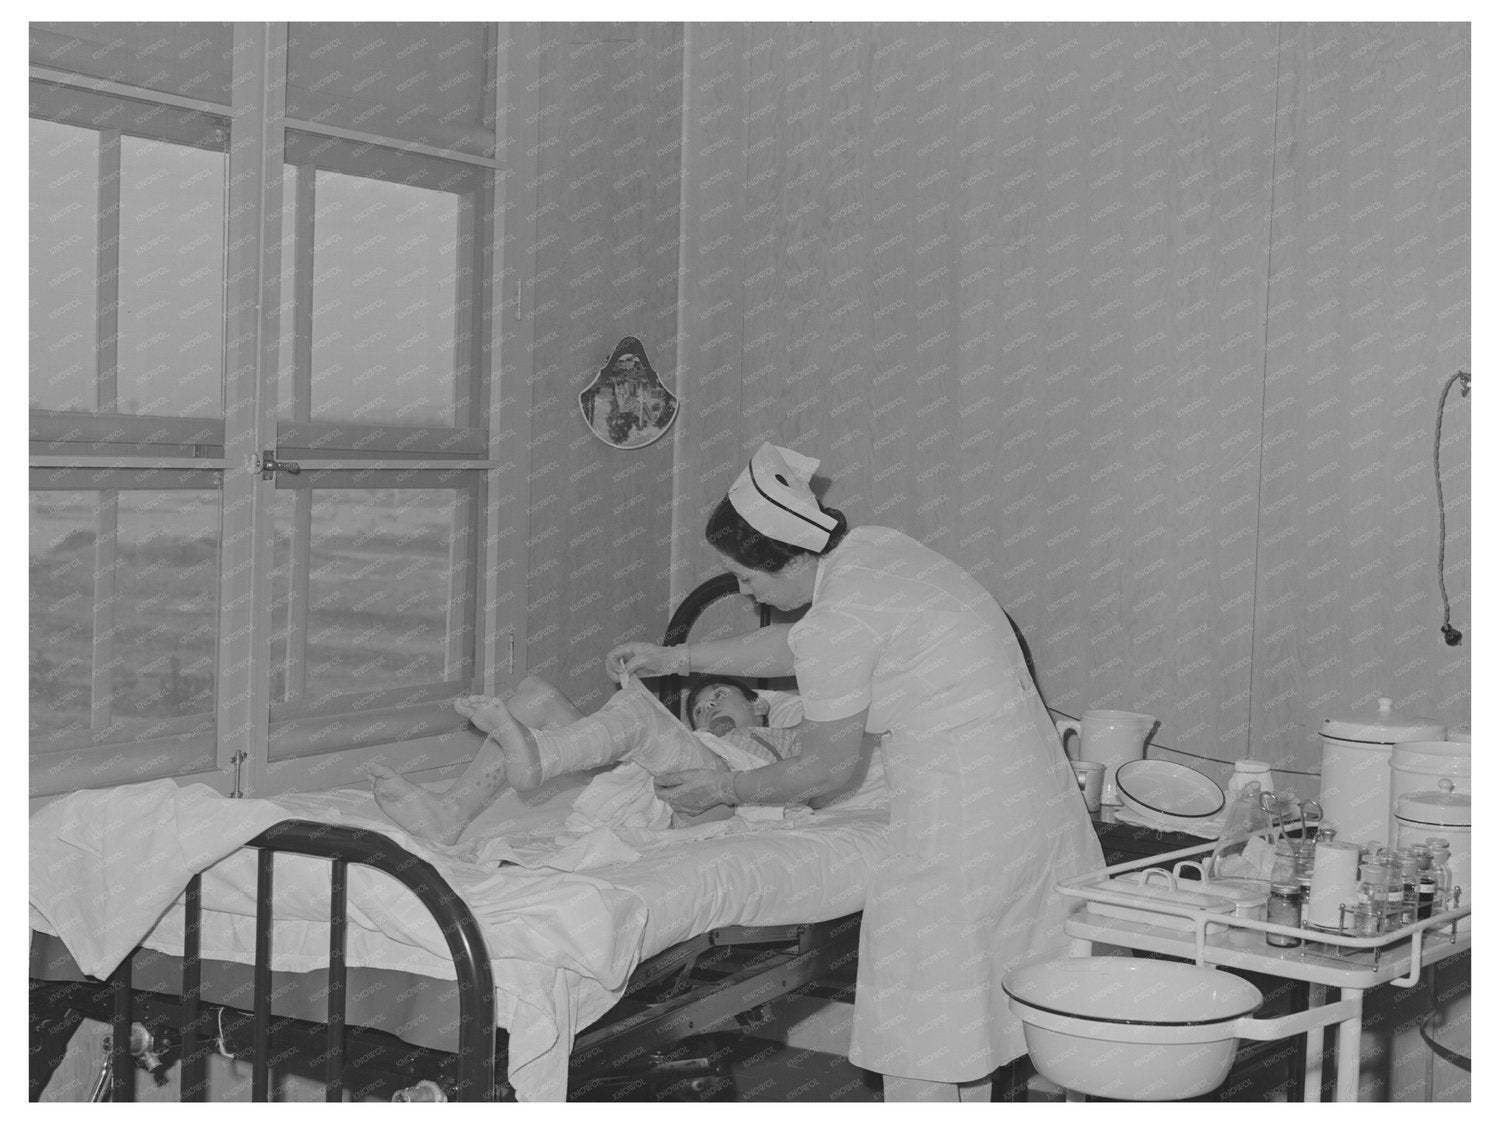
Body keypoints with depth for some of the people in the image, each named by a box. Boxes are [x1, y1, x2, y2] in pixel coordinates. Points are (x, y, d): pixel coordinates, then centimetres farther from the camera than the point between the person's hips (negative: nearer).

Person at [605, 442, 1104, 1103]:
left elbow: (827, 769, -7)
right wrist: (676, 659, 28)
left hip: (963, 819, -10)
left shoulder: (837, 623, -19)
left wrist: (720, 791, 7)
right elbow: (802, 646, 24)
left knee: (922, 1029, 2)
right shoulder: (872, 547, 8)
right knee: (968, 1011, 19)